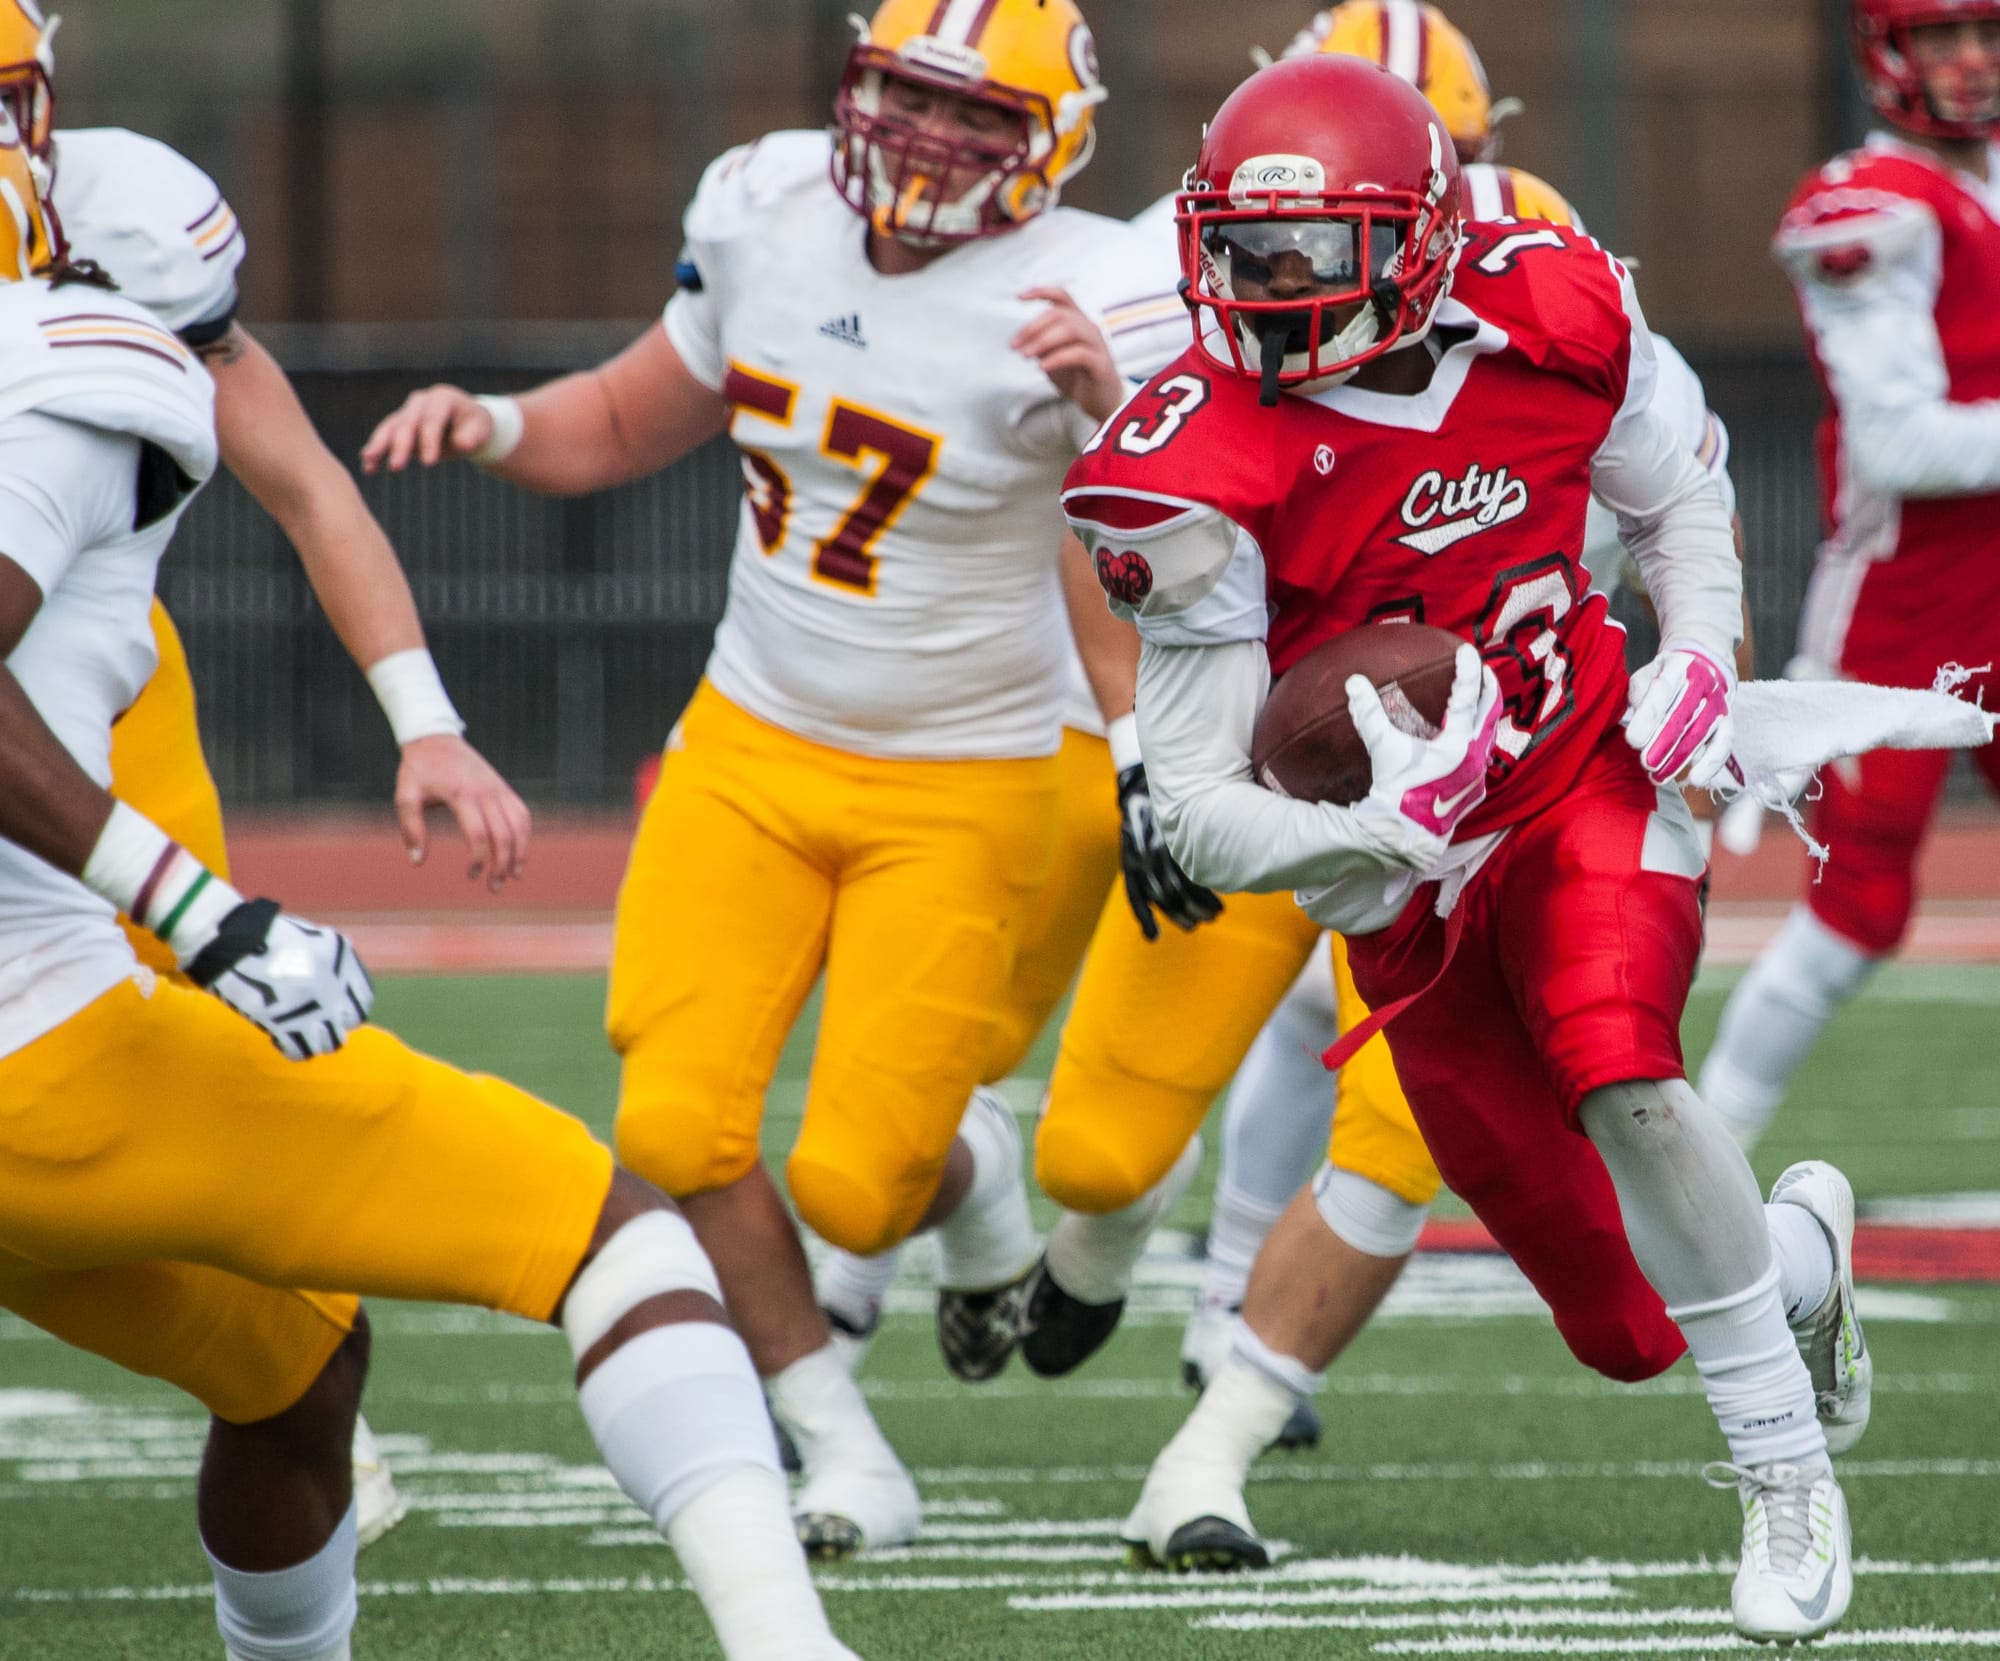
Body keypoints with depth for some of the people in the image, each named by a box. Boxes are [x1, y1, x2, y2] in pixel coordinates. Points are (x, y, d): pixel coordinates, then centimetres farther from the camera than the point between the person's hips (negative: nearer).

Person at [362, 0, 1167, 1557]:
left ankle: (972, 1173, 32)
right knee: (677, 1127, -7)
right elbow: (630, 423, 13)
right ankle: (845, 1457, 13)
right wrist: (486, 424, -7)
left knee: (856, 1187, -7)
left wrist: (1109, 400, -50)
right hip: (754, 744, 5)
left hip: (958, 787, -5)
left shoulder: (1072, 295, -21)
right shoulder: (767, 210, -4)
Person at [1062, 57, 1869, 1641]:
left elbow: (1676, 506, 10)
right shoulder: (1209, 474, -22)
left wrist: (1700, 664, -9)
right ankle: (1801, 1247, 42)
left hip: (1589, 782, 0)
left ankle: (1788, 1474, -16)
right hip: (1402, 861, 0)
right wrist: (1382, 835, -38)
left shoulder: (1551, 322, -13)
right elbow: (1201, 807, -21)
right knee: (1631, 1325, 5)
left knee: (1621, 1077, -33)